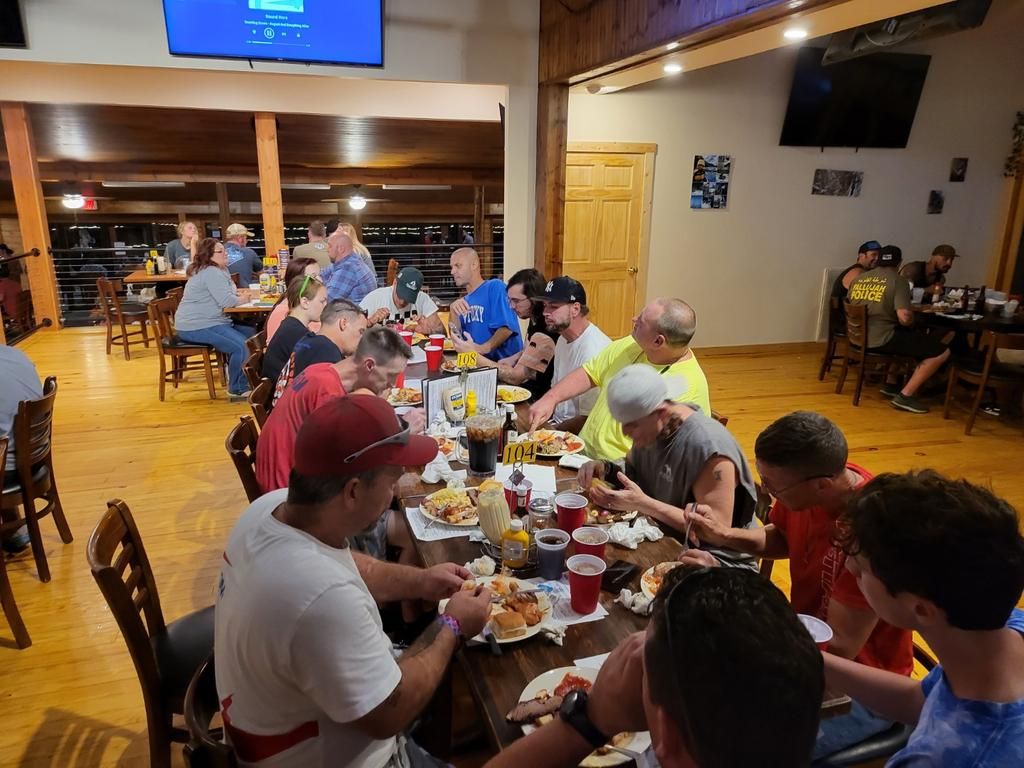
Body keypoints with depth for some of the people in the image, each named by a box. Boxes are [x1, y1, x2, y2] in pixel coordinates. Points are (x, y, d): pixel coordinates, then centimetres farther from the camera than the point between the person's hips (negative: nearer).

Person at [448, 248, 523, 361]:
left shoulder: (495, 287, -5)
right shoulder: (464, 301, 16)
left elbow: (507, 328, -17)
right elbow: (458, 341, 7)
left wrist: (482, 349, -29)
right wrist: (453, 312, -6)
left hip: (504, 362, -6)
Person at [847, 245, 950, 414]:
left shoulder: (858, 279, 12)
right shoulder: (898, 280, -8)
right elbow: (904, 318, -19)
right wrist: (912, 319, 5)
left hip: (858, 337, 8)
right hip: (881, 339, -8)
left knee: (910, 338, 35)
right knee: (941, 352, 0)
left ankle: (891, 383, 29)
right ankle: (905, 396, -3)